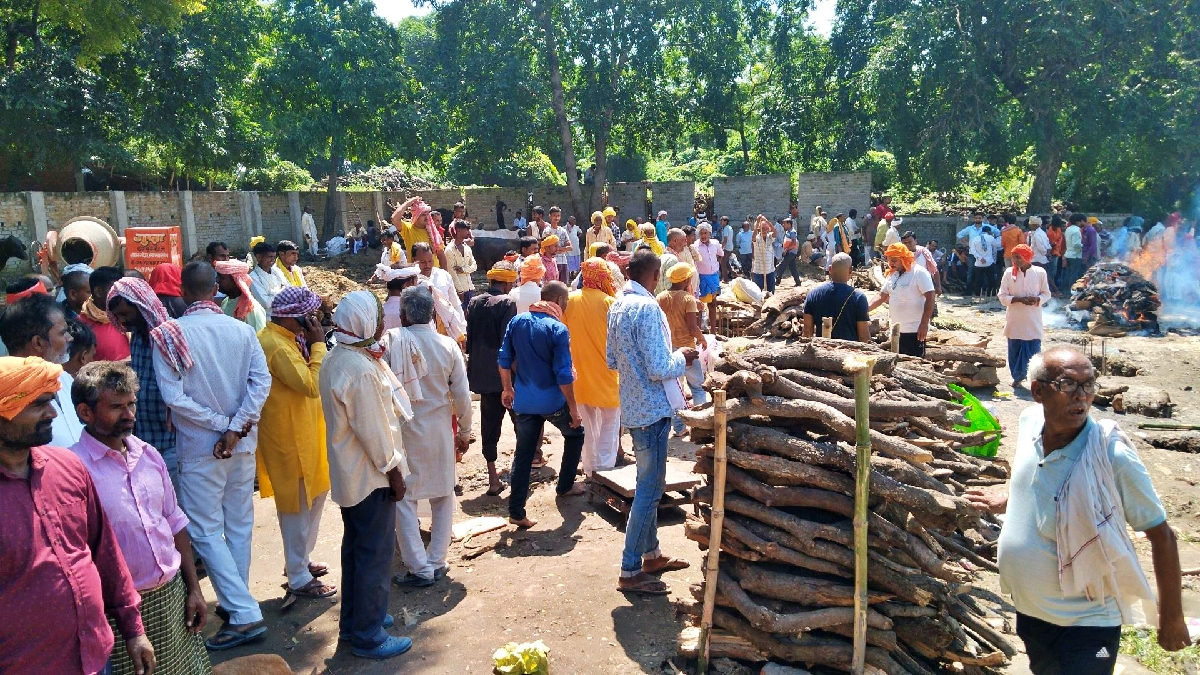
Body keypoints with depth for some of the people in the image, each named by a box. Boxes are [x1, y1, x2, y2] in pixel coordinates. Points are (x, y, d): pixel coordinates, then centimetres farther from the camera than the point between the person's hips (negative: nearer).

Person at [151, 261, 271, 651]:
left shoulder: (168, 334, -10)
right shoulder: (242, 330, -2)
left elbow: (173, 396, -17)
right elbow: (261, 381, -12)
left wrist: (220, 424, -10)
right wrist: (236, 427, -14)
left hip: (199, 447, -4)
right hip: (243, 444, 4)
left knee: (207, 530, 3)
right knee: (240, 524, 15)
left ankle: (244, 614, -1)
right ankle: (236, 601, 28)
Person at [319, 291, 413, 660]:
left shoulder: (335, 359, 5)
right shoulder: (362, 370, -26)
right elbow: (372, 430, -23)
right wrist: (393, 471, -15)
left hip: (349, 472, 10)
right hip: (371, 476, -10)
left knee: (355, 546, 21)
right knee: (375, 554, 2)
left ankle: (354, 619, 35)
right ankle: (368, 636, 14)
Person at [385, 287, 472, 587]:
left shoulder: (391, 341, -12)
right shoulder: (448, 346, -6)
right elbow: (462, 396, -3)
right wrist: (464, 432, 8)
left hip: (403, 430, -2)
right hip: (440, 431, 2)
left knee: (403, 498, 9)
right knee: (443, 496, 17)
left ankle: (420, 568, 8)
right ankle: (437, 562, 21)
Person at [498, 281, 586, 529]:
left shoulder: (517, 321, 0)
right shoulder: (558, 329, -15)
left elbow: (504, 359, 4)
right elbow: (563, 374, -17)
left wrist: (508, 389, 18)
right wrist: (573, 408, -9)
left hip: (523, 401, 4)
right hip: (552, 401, -4)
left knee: (523, 454, 12)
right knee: (575, 434, 24)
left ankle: (516, 511, 9)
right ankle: (565, 486, 33)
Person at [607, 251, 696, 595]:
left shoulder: (617, 306, 7)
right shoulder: (647, 308, -21)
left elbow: (612, 361, 14)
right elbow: (659, 369, -24)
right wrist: (682, 358, -6)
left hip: (633, 407, 9)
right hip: (652, 410, -9)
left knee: (650, 485, 20)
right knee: (649, 490, -1)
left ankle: (651, 554, 33)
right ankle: (630, 572, 6)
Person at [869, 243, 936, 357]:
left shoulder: (919, 273, -12)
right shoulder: (892, 275, 11)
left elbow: (930, 298, -16)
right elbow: (881, 297, 15)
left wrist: (924, 324, -22)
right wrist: (865, 310, -1)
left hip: (914, 330, -8)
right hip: (896, 330, 8)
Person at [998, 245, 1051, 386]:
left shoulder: (1040, 272, -3)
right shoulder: (1009, 273, -2)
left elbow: (1046, 294, 5)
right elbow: (1002, 297, -2)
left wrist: (1038, 299, -17)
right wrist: (1019, 299, -19)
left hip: (1033, 321, -1)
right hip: (1014, 321, 1)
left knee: (1034, 351, 1)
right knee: (1015, 351, 9)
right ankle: (1017, 377, 25)